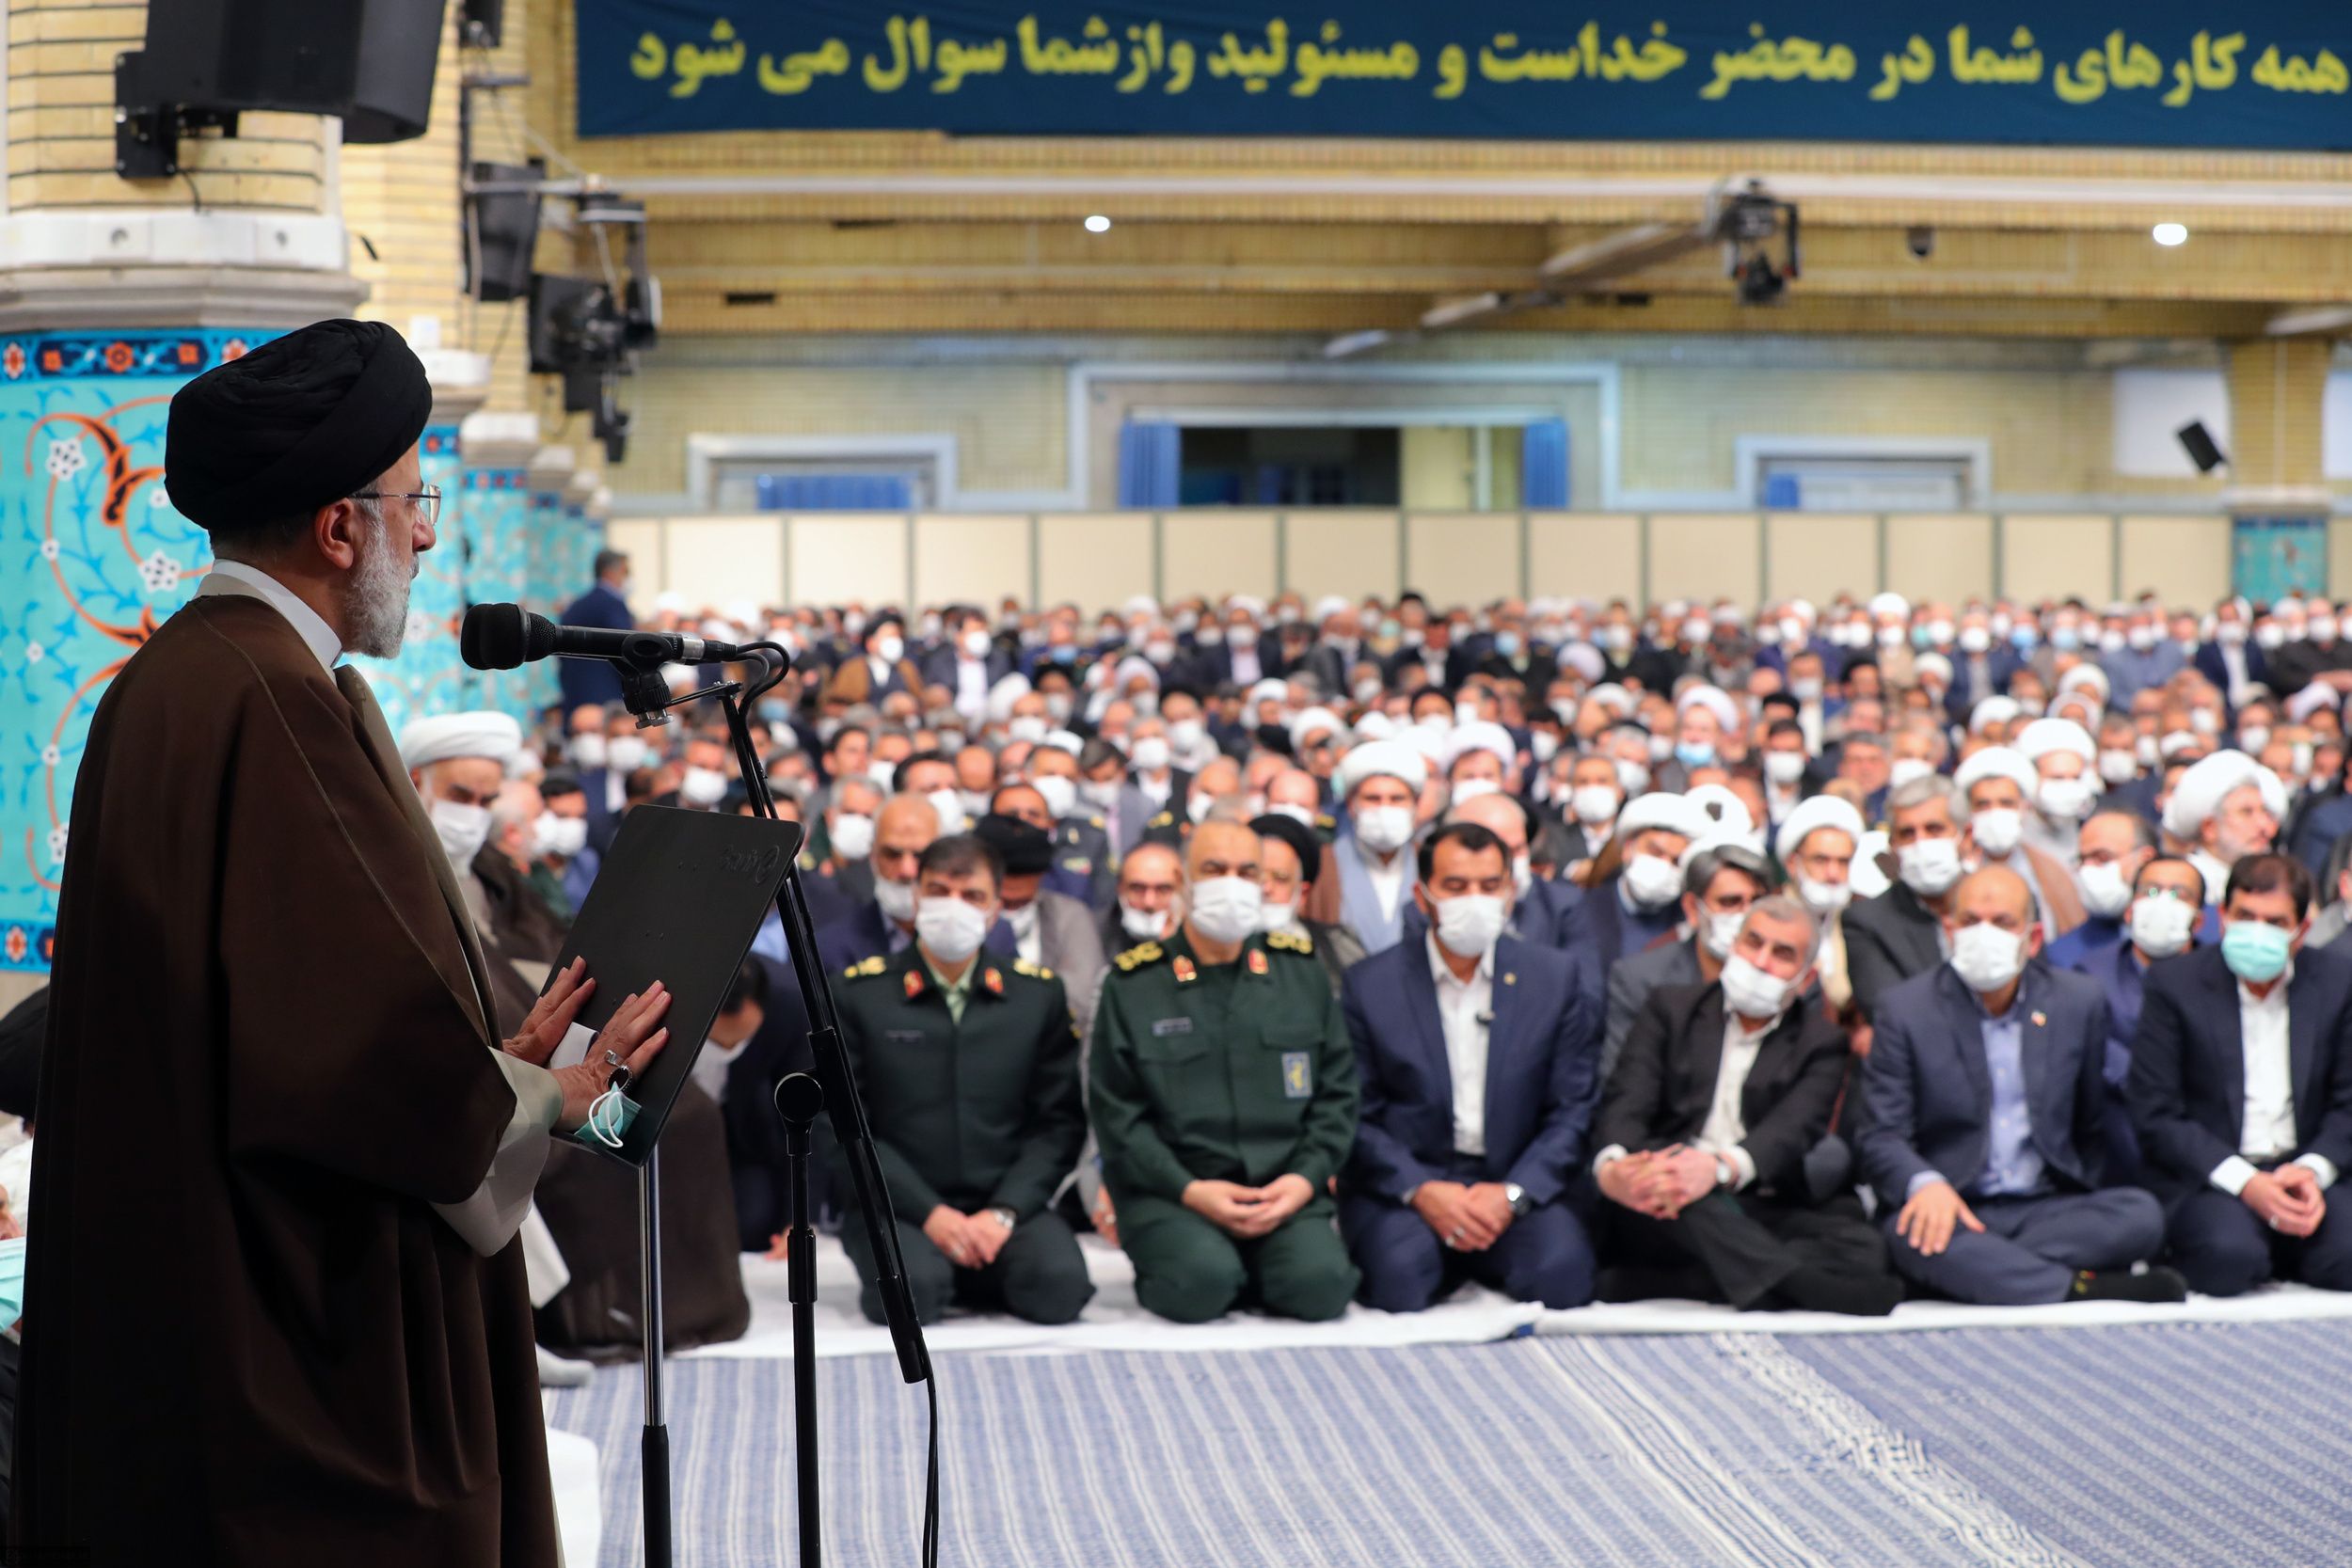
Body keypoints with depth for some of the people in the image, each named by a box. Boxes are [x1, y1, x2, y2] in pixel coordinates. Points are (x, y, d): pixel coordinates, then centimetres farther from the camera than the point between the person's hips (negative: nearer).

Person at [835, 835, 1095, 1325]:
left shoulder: (1039, 995, 9)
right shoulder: (861, 994, 2)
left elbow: (1060, 1123, 5)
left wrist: (1004, 1212, -11)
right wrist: (930, 1213, -13)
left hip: (1010, 1201, 3)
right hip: (897, 1210, -2)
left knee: (1060, 1285, -27)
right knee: (911, 1290, -34)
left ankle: (970, 1278, 4)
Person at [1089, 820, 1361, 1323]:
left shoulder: (1301, 971, 13)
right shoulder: (1133, 983, 4)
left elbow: (1337, 1092, 12)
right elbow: (1116, 1113, 0)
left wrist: (1306, 1177, -5)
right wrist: (1188, 1190, -12)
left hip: (1284, 1191, 2)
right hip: (1169, 1193, -2)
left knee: (1320, 1281, -26)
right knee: (1203, 1281, -31)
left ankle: (1245, 1269, 6)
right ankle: (1156, 1274, 3)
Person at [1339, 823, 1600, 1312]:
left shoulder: (1554, 977, 6)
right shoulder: (1370, 985, 3)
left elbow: (1574, 1110, 3)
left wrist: (1512, 1193, -12)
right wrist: (1420, 1190, -15)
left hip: (1518, 1184, 1)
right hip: (1402, 1182, -1)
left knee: (1560, 1270, -29)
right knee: (1399, 1273, -33)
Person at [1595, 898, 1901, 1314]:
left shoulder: (1821, 1041, 14)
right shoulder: (1670, 1008, 16)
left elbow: (1793, 1128, -6)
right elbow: (1626, 1102, 1)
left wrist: (1721, 1167, -29)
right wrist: (1612, 1166, -25)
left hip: (1765, 1217, 1)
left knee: (1860, 1248, -29)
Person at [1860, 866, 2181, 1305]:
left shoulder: (2080, 1003, 9)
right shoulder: (1904, 1010, 2)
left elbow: (2092, 1129, 17)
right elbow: (1882, 1138, -3)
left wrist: (2083, 1197, 3)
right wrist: (1925, 1184, -24)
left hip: (2047, 1209, 3)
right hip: (1952, 1209, -3)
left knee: (2141, 1215, -26)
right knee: (1913, 1232, -37)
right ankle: (2084, 1290, -35)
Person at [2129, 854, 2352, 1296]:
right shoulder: (2175, 985, -3)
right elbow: (2155, 1116, -7)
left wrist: (2313, 1170, -12)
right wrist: (2244, 1183, -18)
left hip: (2306, 1171, 3)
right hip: (2206, 1176, -3)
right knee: (2230, 1259, -35)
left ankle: (2275, 1252, 4)